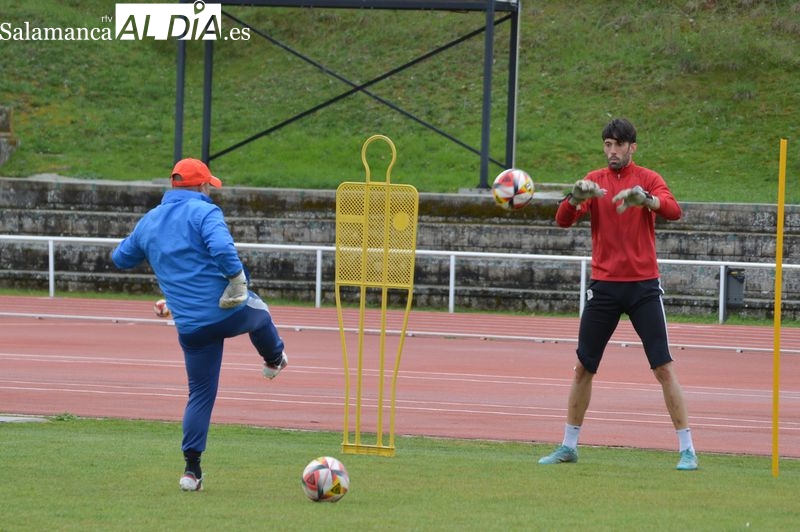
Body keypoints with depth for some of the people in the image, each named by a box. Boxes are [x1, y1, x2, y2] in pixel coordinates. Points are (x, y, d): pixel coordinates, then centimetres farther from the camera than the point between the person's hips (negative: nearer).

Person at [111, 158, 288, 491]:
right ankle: (274, 359, 58)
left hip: (192, 327, 4)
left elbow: (120, 258, 25)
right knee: (258, 312, 33)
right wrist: (238, 282, -17)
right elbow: (222, 247, -27)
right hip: (231, 313, -4)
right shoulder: (204, 211, -9)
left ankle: (192, 469, 4)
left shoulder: (148, 222, 11)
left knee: (200, 394, 11)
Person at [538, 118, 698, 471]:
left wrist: (643, 198, -38)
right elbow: (563, 220, -6)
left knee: (664, 368, -7)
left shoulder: (648, 179, 0)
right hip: (604, 286, 2)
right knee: (583, 368, 7)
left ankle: (686, 449, -4)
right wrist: (577, 196, -27)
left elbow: (673, 211, -18)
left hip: (643, 286, -2)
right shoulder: (594, 181, 6)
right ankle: (569, 446, 19)